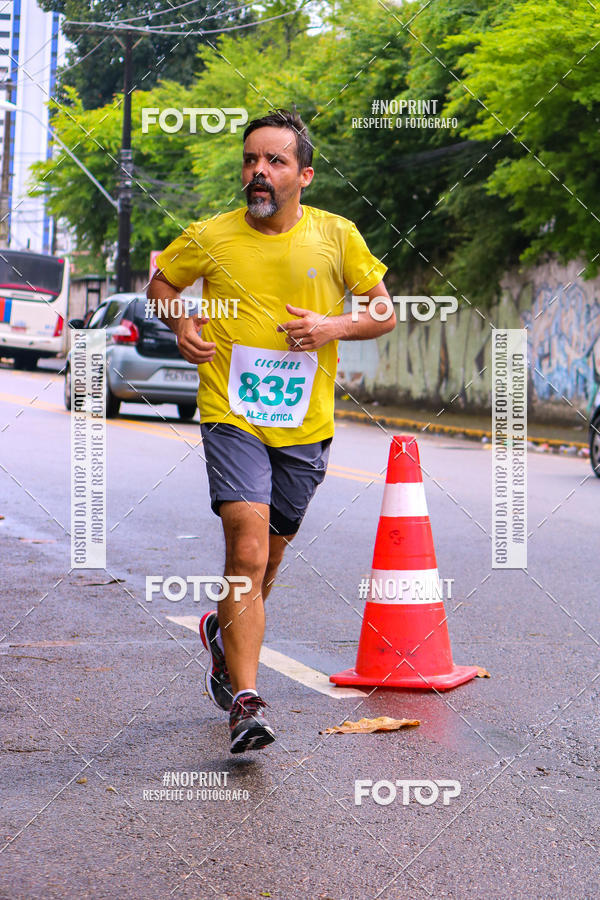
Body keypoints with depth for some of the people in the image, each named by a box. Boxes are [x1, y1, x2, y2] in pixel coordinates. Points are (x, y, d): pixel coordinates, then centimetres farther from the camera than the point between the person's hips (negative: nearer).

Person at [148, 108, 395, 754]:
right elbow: (160, 282, 17)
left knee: (267, 557, 15)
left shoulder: (336, 236, 1)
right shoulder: (208, 238, -1)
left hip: (305, 424, 3)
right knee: (248, 549, -19)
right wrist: (182, 325, -3)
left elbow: (384, 312, 8)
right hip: (232, 416, -2)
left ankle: (224, 631, 46)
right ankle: (245, 700, -18)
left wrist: (333, 327, -11)